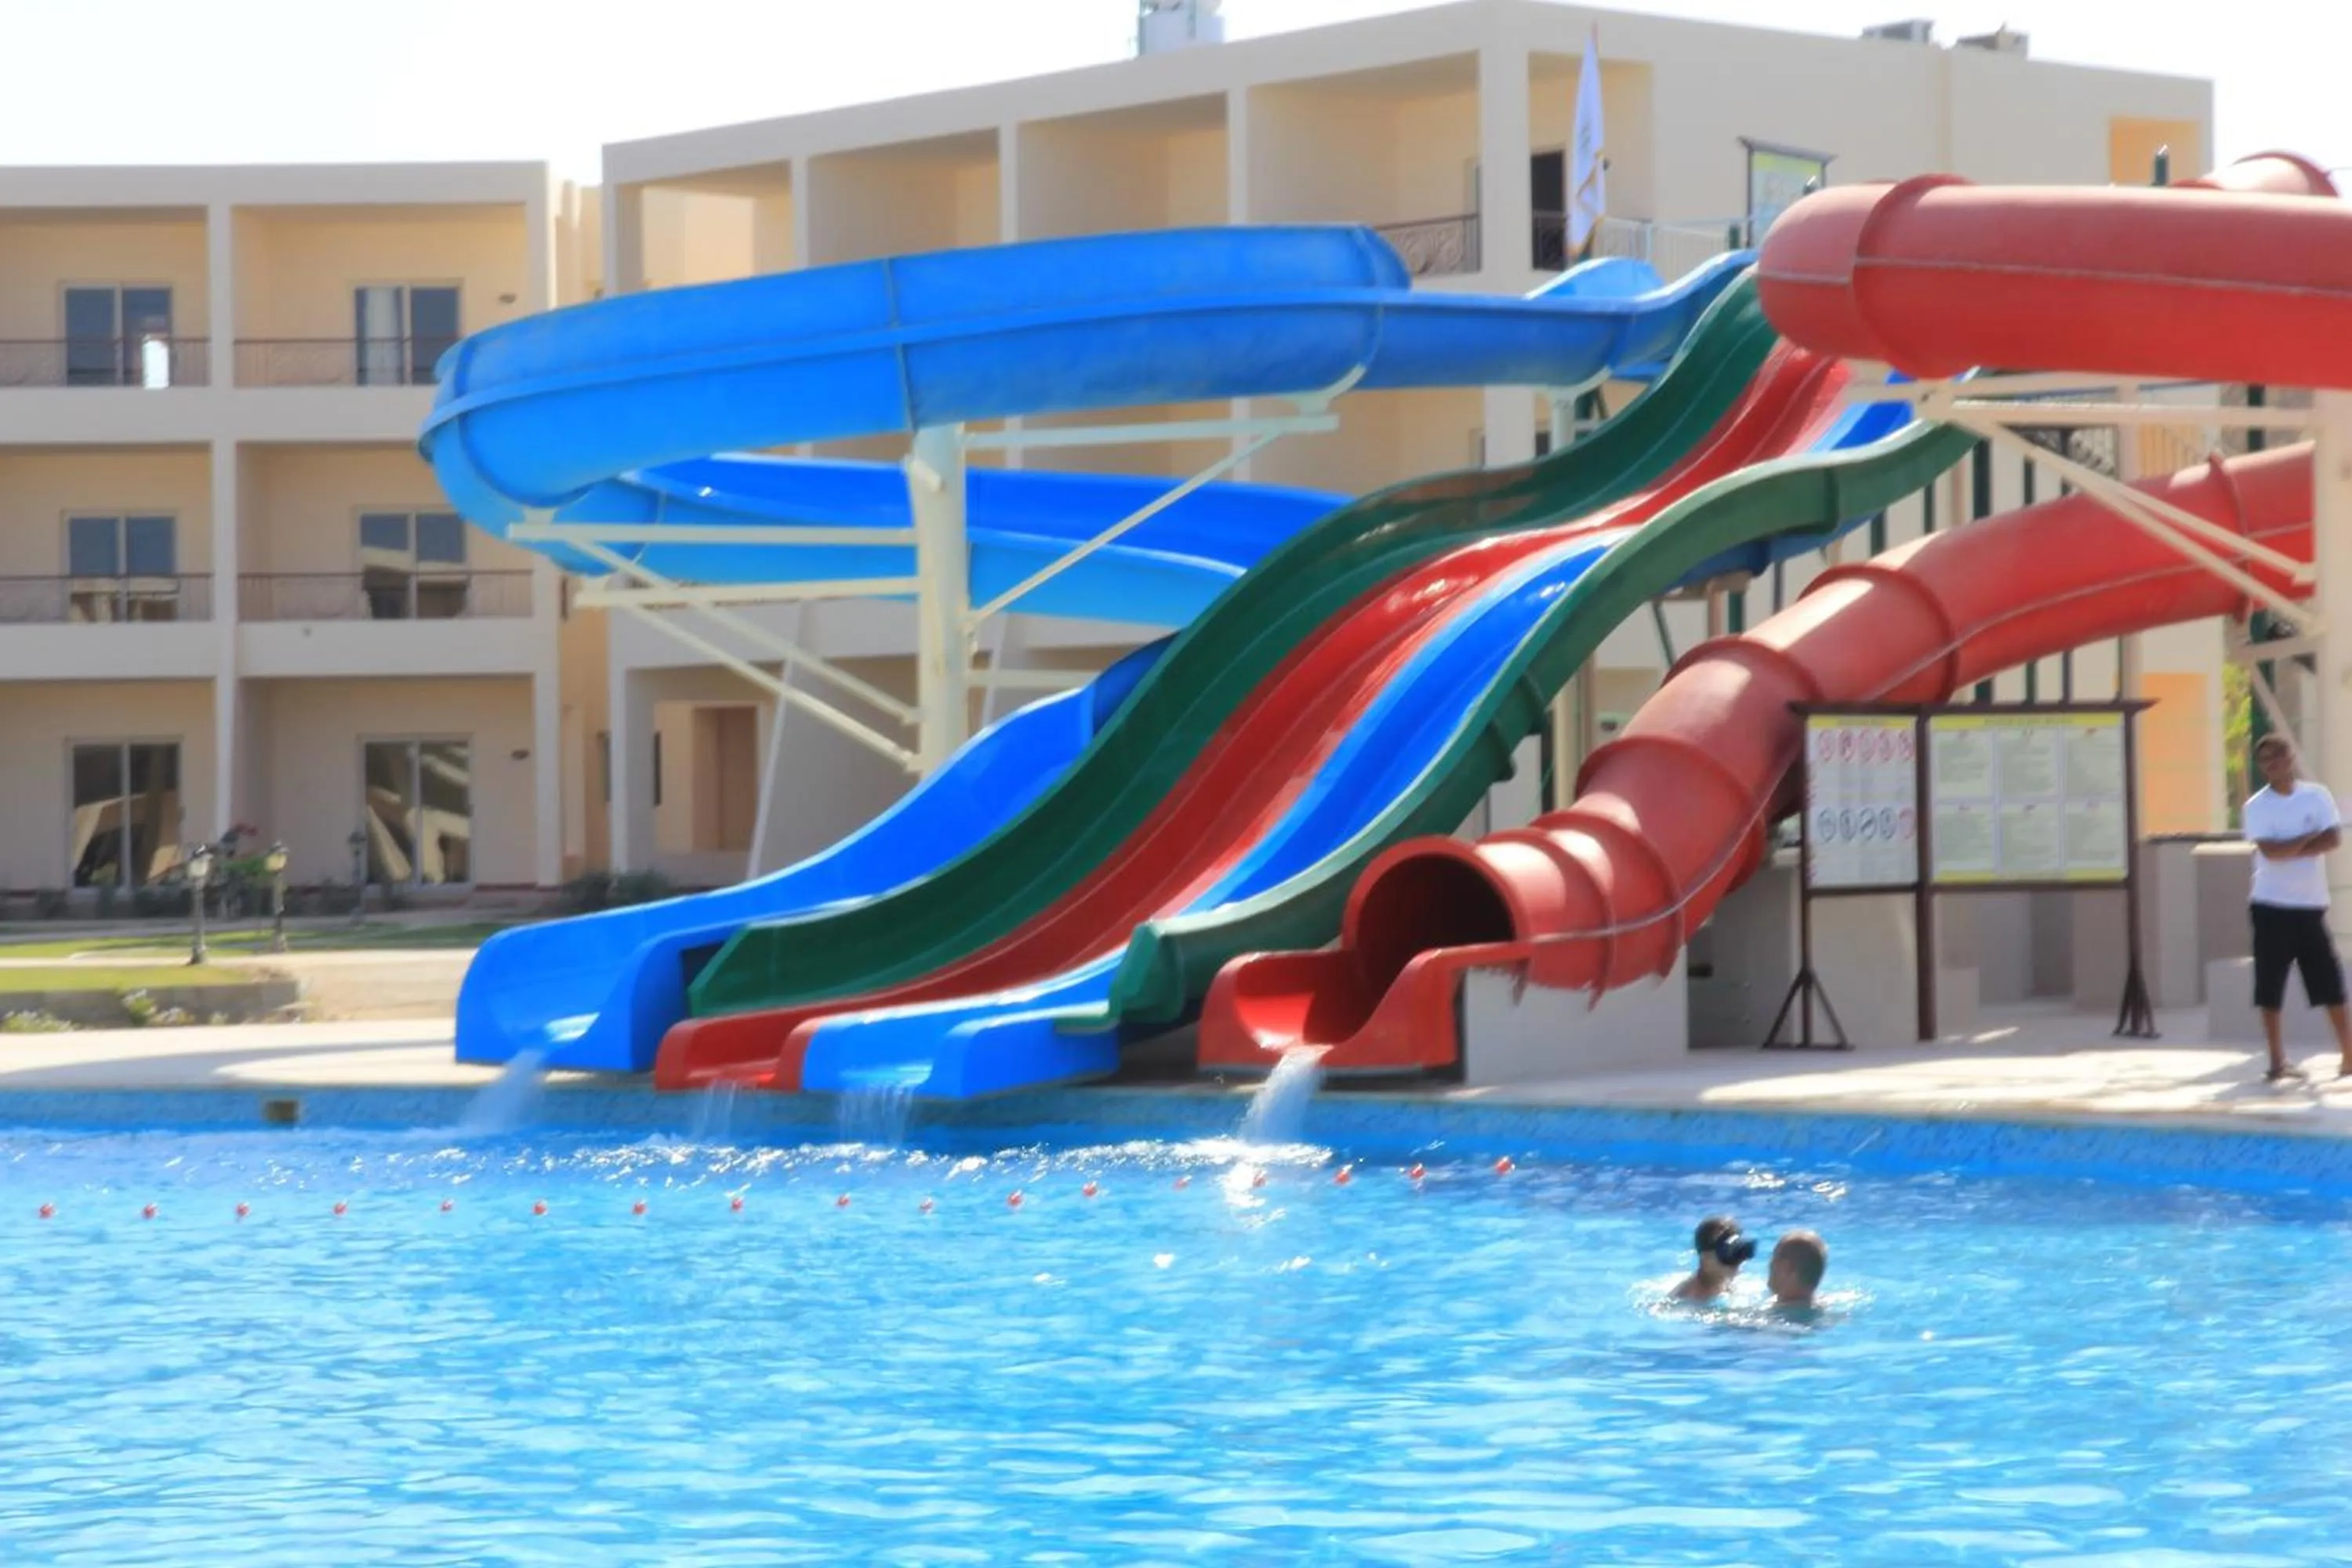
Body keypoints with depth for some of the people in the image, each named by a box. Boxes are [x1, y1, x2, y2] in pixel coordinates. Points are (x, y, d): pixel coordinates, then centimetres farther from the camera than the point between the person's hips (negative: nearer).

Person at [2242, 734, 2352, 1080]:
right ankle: (2277, 1060, 6)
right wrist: (2309, 839, -9)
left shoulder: (2317, 796, 3)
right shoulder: (2257, 807, -4)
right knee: (2270, 985, -1)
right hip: (2272, 906, -2)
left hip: (2311, 905, 2)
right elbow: (2270, 851, -18)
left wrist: (2289, 849, -15)